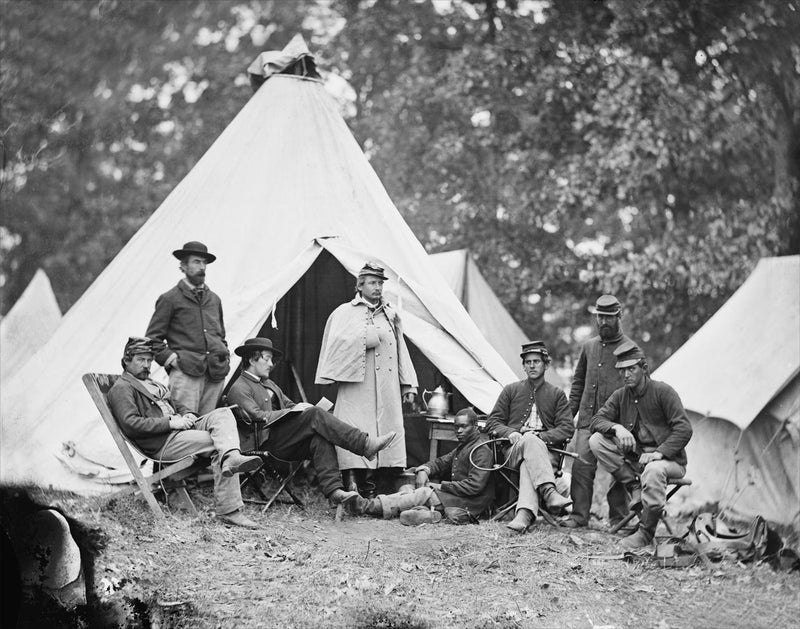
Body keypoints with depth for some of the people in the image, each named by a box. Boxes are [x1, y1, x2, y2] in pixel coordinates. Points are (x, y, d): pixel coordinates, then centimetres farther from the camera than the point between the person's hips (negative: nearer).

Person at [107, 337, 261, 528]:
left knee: (222, 414, -18)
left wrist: (184, 418, 8)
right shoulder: (121, 388, 1)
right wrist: (170, 423, -17)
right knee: (220, 442, -24)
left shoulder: (152, 384, 32)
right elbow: (130, 425, -14)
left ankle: (231, 457, -47)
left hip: (178, 430, 9)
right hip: (161, 444, -9)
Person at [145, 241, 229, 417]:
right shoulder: (170, 299, 6)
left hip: (215, 374, 5)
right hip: (185, 372, -5)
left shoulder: (214, 299, 23)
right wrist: (170, 359, -7)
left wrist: (225, 359, 17)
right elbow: (152, 338, 5)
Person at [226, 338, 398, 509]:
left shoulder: (268, 384, 29)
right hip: (267, 442, -8)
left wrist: (299, 407, 1)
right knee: (315, 414, -24)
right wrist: (293, 411, -13)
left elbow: (288, 405, 27)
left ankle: (334, 490, -40)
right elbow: (258, 417, -13)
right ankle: (366, 445, -32)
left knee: (321, 439, -25)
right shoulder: (239, 388, -1)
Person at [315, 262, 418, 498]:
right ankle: (352, 488, -12)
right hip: (356, 388, -5)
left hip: (387, 390, 5)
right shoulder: (345, 313, 4)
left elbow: (401, 351, 21)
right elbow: (340, 342, -13)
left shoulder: (391, 315, 19)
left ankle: (370, 492, 5)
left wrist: (408, 384, 15)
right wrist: (370, 335, -16)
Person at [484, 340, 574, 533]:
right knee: (529, 440, -38)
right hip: (513, 450, 0)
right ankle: (549, 493, -58)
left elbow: (566, 428, 6)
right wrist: (510, 433, -8)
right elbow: (492, 423, 15)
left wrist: (541, 436, -13)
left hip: (546, 450, 0)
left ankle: (524, 513, -61)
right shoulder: (511, 390, 20)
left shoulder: (557, 394, 18)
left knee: (529, 463, -39)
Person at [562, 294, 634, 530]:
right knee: (581, 465, -4)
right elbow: (578, 382, 22)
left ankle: (618, 518, 7)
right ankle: (579, 515, 0)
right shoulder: (589, 347, 15)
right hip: (588, 419, 4)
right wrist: (569, 413, 14)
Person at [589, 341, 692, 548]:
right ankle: (636, 488, -15)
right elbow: (597, 421, 0)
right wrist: (617, 427, -22)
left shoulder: (662, 391, -9)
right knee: (596, 440, -14)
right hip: (634, 459, 5)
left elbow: (683, 429, -14)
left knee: (653, 470, -41)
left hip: (669, 460, -5)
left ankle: (646, 533, -26)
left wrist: (659, 453, -26)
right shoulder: (620, 396, 7)